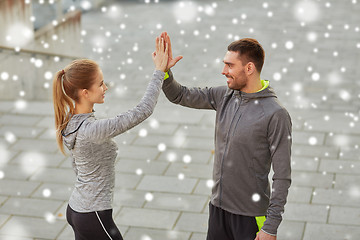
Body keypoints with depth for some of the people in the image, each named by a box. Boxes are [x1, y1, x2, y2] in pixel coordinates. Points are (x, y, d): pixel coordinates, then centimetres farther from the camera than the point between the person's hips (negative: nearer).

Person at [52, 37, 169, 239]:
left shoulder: (71, 122, 1)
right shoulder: (91, 130, -28)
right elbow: (143, 111, -29)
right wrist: (159, 71, -22)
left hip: (75, 208, 9)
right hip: (93, 217, -9)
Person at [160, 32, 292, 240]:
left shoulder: (276, 115, -18)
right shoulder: (225, 96, 1)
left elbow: (282, 176, -17)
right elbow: (180, 96, 11)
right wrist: (164, 70, -8)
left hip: (250, 215, -6)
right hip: (218, 207, 6)